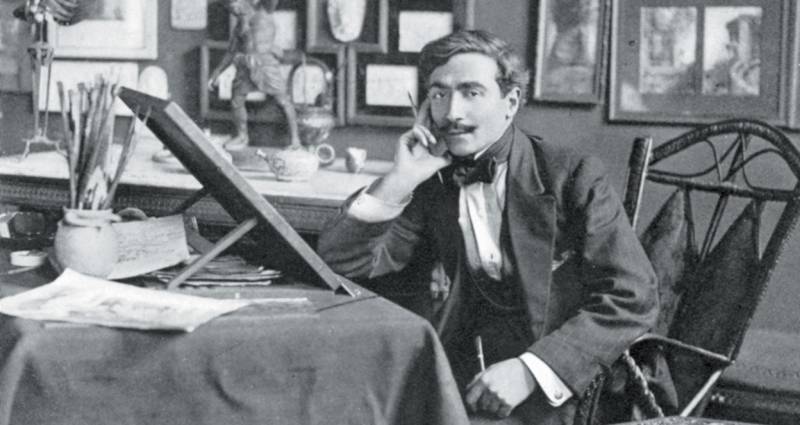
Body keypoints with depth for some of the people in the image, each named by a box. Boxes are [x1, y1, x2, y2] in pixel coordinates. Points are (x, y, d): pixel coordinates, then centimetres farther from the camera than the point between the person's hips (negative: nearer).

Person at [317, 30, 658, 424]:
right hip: (466, 379, 4)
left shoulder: (573, 176, -5)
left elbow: (634, 298, -11)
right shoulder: (432, 182, 7)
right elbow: (338, 264, 1)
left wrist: (532, 369, -20)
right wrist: (398, 183, -11)